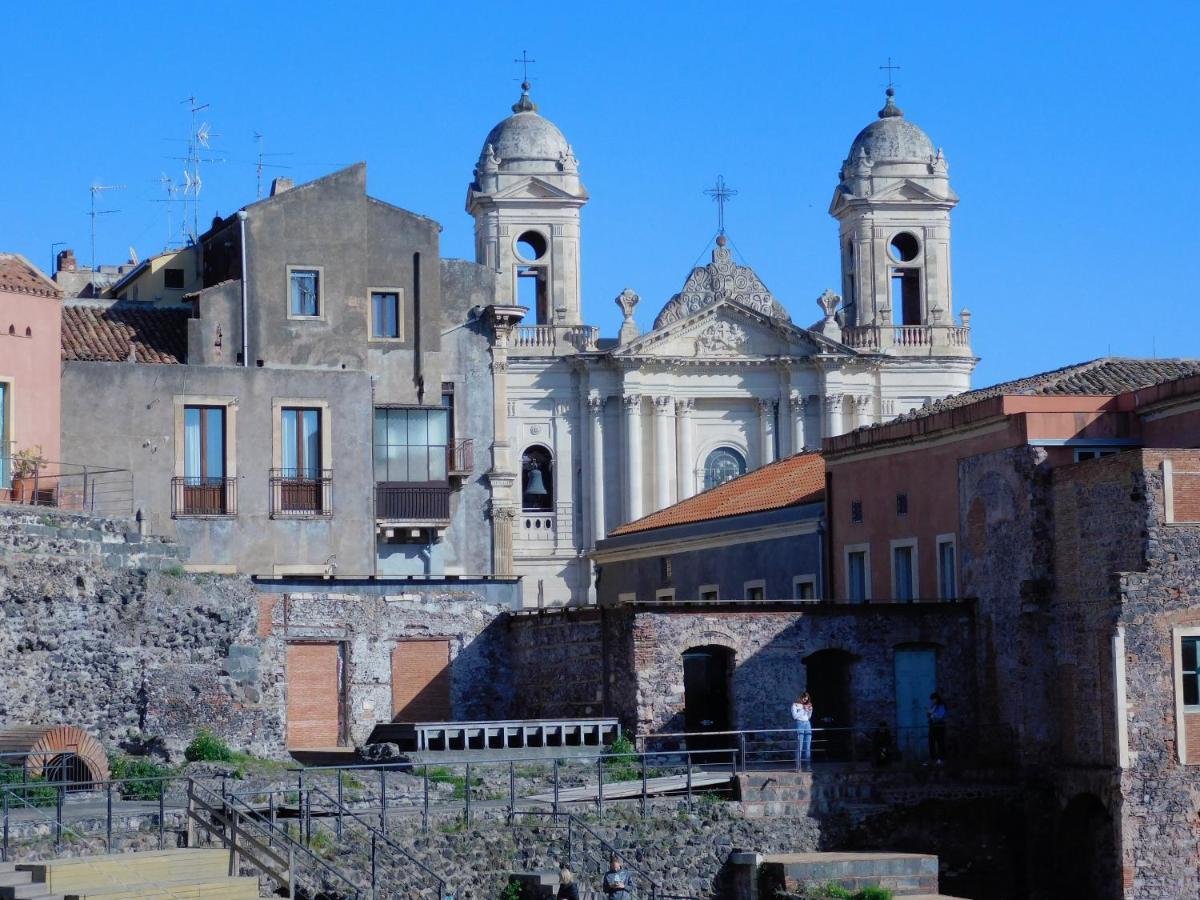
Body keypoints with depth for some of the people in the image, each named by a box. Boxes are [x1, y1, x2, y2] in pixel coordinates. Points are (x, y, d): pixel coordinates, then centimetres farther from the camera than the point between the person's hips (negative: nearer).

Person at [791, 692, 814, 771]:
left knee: (808, 747, 3)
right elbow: (795, 716, -8)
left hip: (807, 724, 6)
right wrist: (803, 710, -8)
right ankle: (798, 767, -13)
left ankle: (808, 766, 4)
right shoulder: (795, 705, 5)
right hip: (800, 724, -6)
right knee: (799, 747, -11)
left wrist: (810, 710, 6)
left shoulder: (807, 705, 19)